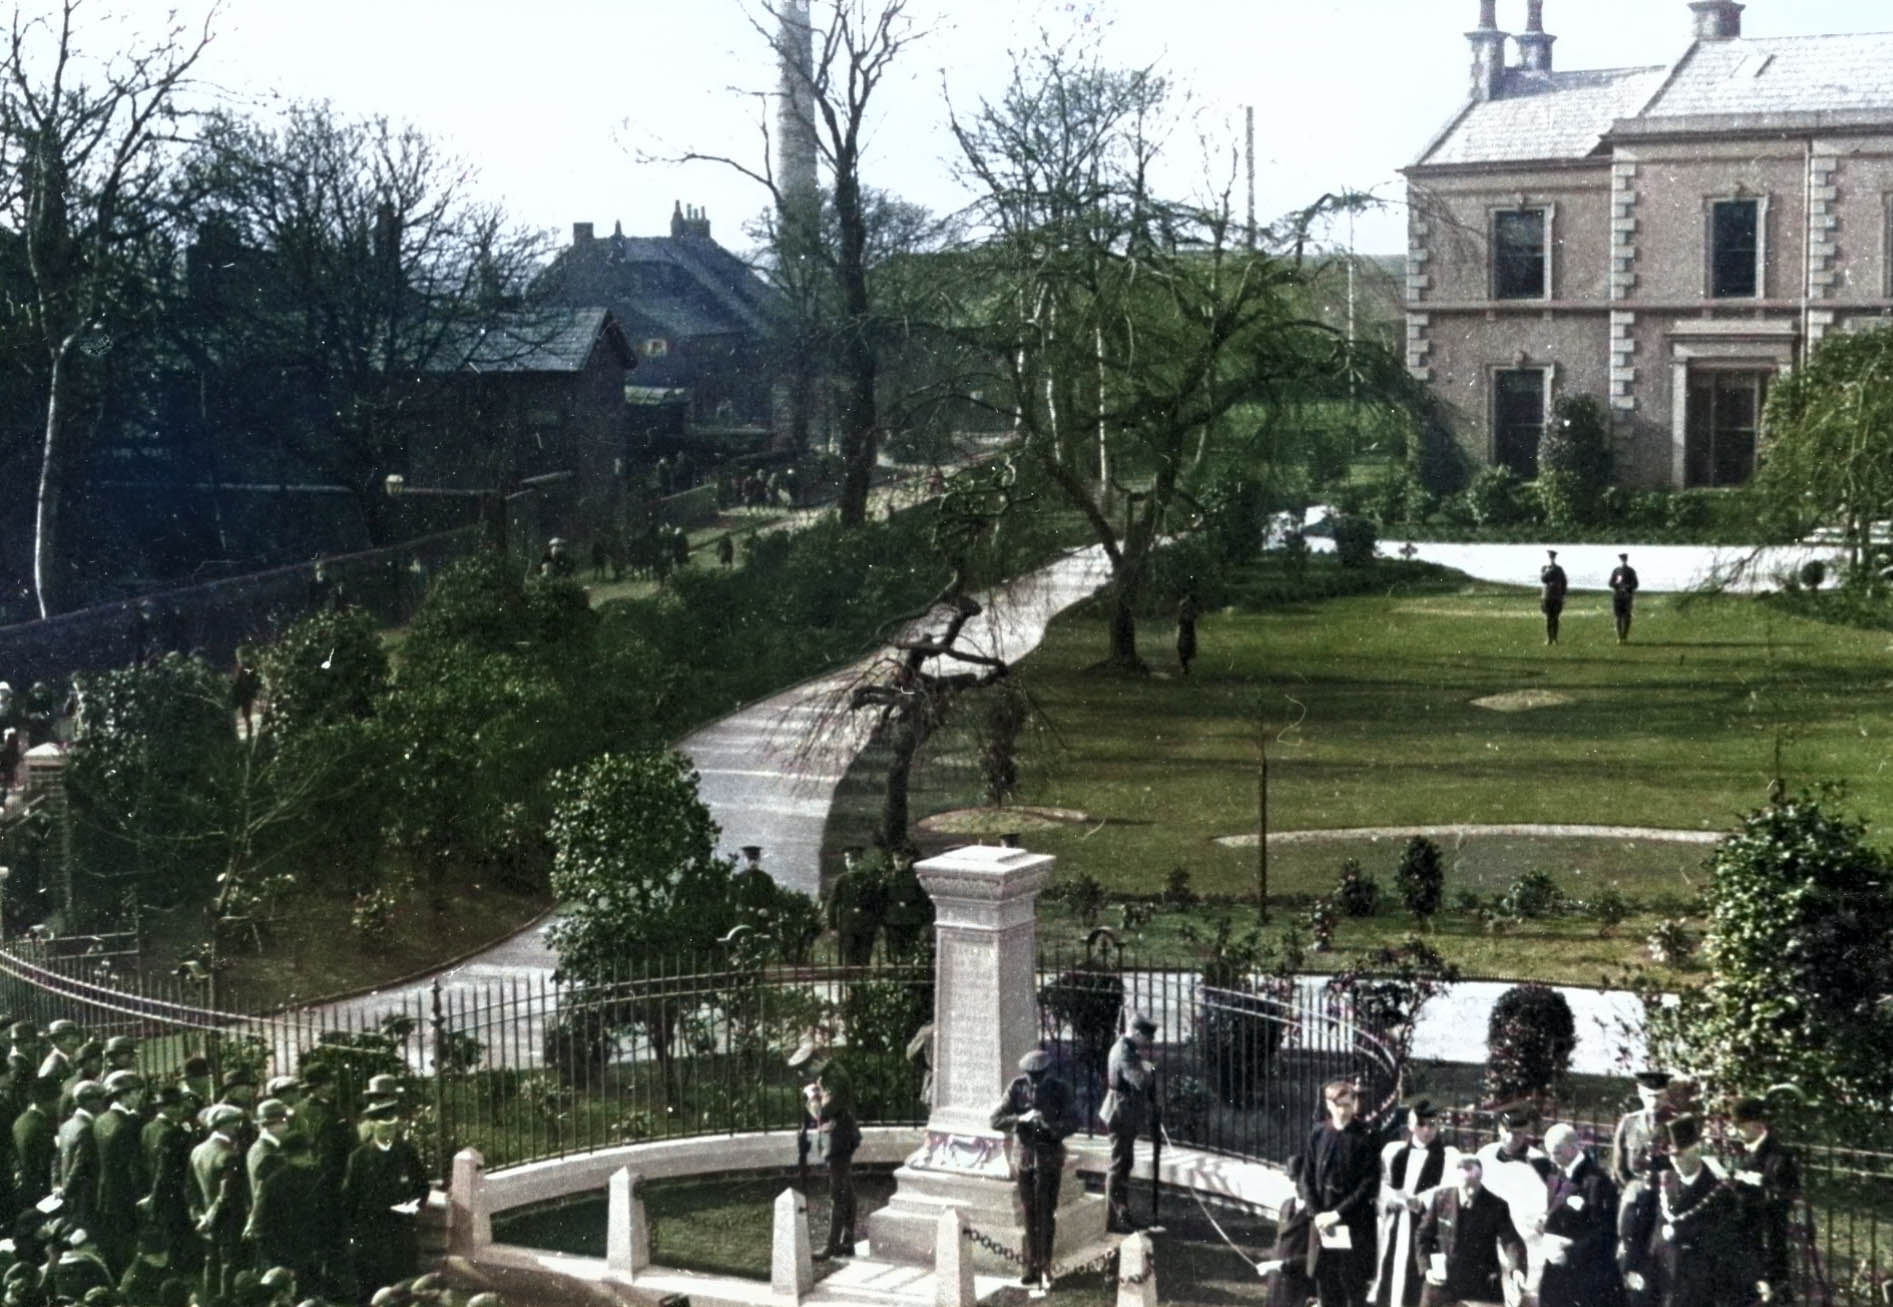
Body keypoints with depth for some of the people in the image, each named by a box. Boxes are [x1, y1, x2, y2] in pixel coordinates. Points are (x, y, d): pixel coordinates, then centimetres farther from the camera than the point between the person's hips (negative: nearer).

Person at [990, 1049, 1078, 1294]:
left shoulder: (1060, 1090, -10)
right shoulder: (1017, 1087, -6)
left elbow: (1072, 1122, -15)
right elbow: (996, 1120, -8)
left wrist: (1050, 1124, -34)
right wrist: (1021, 1118, -26)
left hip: (1049, 1156, -3)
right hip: (1025, 1154, 3)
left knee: (1046, 1212, -6)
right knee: (1029, 1213, 7)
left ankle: (1044, 1267, -2)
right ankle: (1032, 1266, 14)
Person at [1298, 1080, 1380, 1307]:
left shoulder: (1364, 1137, -6)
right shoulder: (1318, 1135, 4)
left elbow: (1370, 1183, -8)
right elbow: (1307, 1178, 7)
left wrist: (1339, 1212, -13)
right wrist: (1316, 1213, -6)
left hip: (1353, 1222, -3)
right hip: (1323, 1221, 3)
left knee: (1353, 1282, 0)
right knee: (1325, 1281, 8)